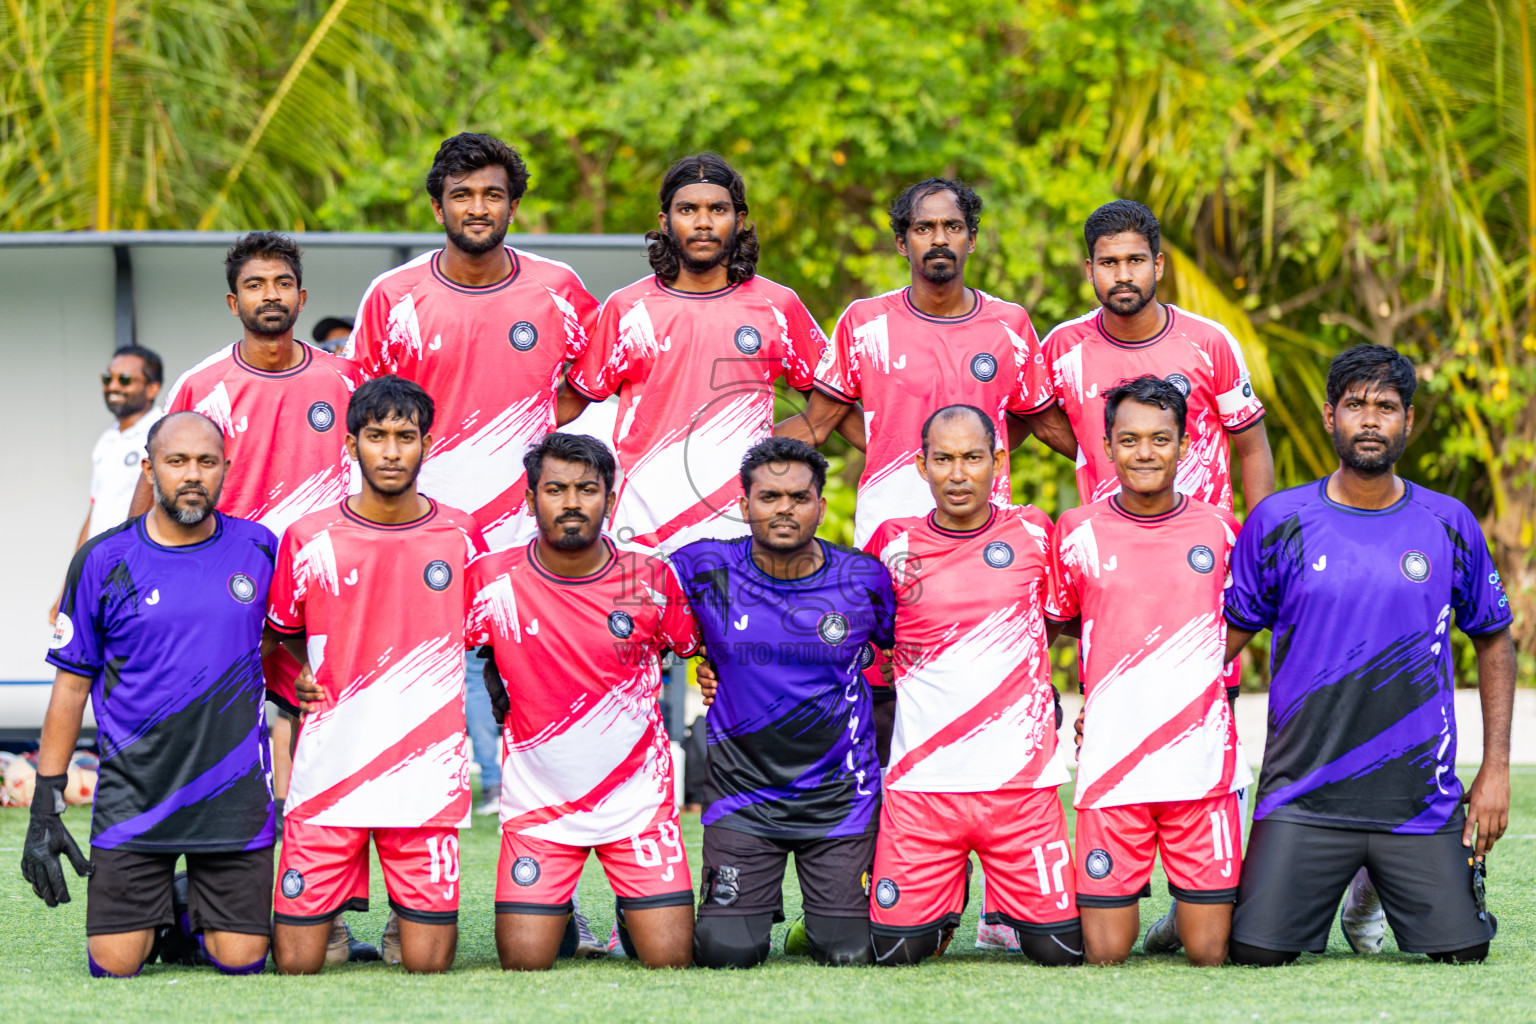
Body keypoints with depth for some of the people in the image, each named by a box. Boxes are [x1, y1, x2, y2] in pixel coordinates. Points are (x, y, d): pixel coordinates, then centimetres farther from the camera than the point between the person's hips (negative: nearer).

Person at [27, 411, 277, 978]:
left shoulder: (259, 551, 3)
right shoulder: (104, 561, -2)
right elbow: (72, 685, 3)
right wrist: (44, 810, -1)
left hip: (235, 798, 1)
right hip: (134, 801, -1)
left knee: (239, 963, -4)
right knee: (115, 967, -6)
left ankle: (195, 915, 27)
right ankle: (151, 914, 27)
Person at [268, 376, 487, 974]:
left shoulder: (461, 538, 3)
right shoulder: (309, 541, 1)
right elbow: (282, 638, 17)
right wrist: (296, 682, 0)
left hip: (429, 778, 0)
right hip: (328, 774, 0)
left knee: (427, 961, -5)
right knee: (296, 963, -2)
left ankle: (411, 920, 26)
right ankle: (335, 909, 29)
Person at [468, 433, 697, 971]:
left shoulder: (652, 579, -6)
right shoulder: (493, 581, -8)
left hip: (638, 799, 0)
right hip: (537, 801, 0)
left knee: (670, 961, -6)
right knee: (524, 964, -7)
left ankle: (632, 919, 27)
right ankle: (557, 917, 26)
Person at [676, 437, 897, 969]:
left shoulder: (864, 581, -3)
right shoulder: (707, 571, -5)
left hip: (839, 799, 0)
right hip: (742, 798, 0)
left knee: (849, 955, -4)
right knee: (726, 955, -7)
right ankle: (760, 904, 27)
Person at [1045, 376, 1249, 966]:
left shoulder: (1217, 529, 5)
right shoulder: (1078, 533, 1)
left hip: (1204, 764, 1)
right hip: (1110, 763, -1)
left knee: (1209, 954, -1)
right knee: (1105, 956, -4)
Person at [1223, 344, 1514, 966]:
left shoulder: (1449, 525, 4)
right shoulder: (1279, 523, 0)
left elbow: (1494, 640, 14)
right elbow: (1225, 638, 7)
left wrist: (1496, 768, 7)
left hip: (1421, 794, 1)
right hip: (1302, 793, -1)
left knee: (1461, 951, -7)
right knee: (1257, 952, -12)